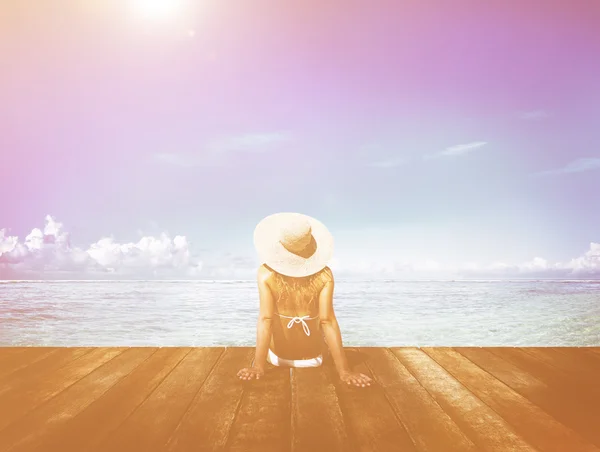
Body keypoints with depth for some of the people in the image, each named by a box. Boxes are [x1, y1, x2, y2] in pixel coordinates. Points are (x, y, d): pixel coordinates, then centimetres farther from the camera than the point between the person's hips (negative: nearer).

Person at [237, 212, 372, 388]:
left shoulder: (266, 273, -22)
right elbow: (327, 321, -27)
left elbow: (265, 319, -29)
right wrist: (344, 371, -27)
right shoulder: (323, 275, -21)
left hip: (277, 357, 0)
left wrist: (258, 367, -30)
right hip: (313, 359, 1)